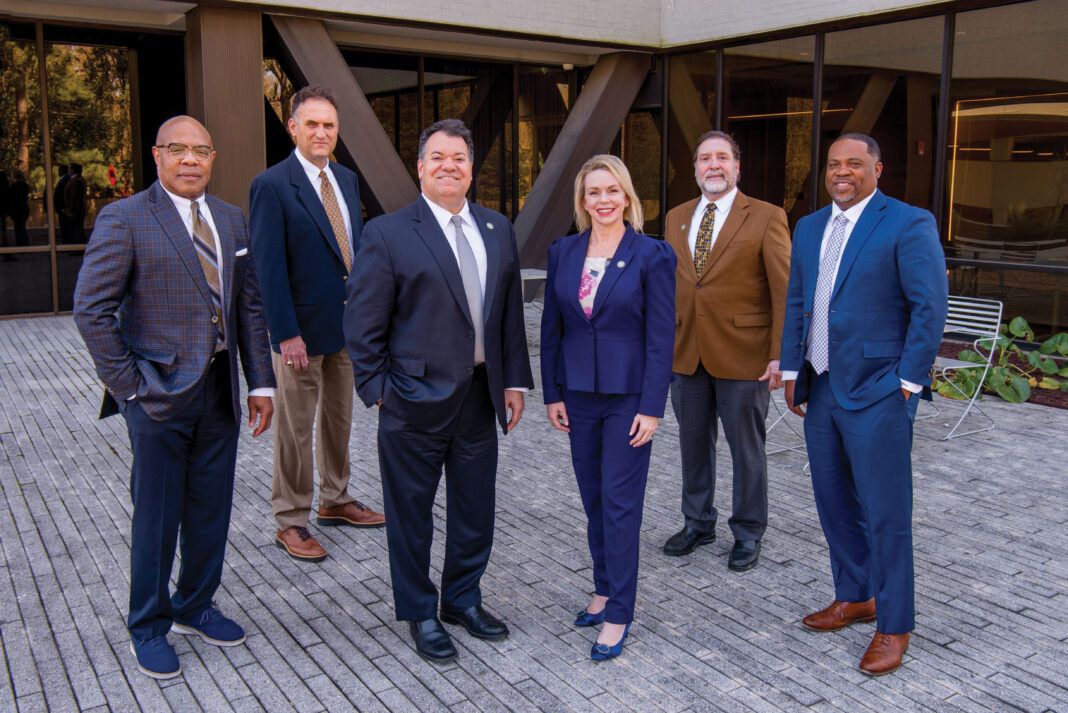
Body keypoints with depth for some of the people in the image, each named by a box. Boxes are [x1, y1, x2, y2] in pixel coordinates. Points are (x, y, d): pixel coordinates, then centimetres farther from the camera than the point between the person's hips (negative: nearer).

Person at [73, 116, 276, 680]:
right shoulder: (124, 219, -7)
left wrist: (260, 382, 5)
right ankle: (148, 629, 25)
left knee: (211, 510, 14)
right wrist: (127, 385, -12)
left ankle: (195, 607, 35)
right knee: (157, 517, 6)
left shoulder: (231, 220, 10)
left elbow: (249, 305, 10)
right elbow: (91, 308, -10)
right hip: (158, 394, -5)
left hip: (220, 390, 5)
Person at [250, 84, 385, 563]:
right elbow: (269, 268, -16)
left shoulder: (346, 179, 9)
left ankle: (335, 501, 35)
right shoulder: (272, 186, -13)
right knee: (295, 431, 4)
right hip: (302, 332, -7)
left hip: (348, 326, 7)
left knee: (339, 420, 19)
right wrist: (287, 334, -19)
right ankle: (290, 522, 17)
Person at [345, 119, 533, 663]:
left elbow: (510, 312, 10)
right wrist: (379, 390, -10)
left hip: (480, 395, 5)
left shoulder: (498, 230, 8)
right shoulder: (387, 234, -8)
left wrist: (514, 380, 6)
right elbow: (363, 325, -7)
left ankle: (462, 598, 38)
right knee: (411, 514, 10)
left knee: (475, 509, 16)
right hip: (416, 399, -5)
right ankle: (419, 613, 29)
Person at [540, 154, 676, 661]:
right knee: (592, 500, 14)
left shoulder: (652, 255, -9)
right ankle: (604, 588, 31)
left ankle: (618, 614, 11)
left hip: (628, 396, -4)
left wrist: (652, 407, -13)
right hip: (578, 395, 4)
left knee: (620, 504, 0)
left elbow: (661, 336, -10)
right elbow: (552, 328, 8)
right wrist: (552, 393, 5)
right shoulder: (562, 252, 4)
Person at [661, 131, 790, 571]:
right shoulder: (676, 218, 10)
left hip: (743, 357, -4)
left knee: (747, 449, 8)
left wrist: (780, 354, -14)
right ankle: (698, 523, 33)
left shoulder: (766, 217, -5)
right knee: (694, 445, 15)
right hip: (686, 354, 5)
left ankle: (748, 534, 25)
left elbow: (785, 292, -8)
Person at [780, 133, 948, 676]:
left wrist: (908, 382, -12)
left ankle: (893, 627, 14)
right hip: (822, 390, 7)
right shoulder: (809, 227, 13)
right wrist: (792, 372, 10)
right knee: (834, 503, 15)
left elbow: (930, 306, -11)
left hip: (877, 394, -7)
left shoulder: (908, 224, -8)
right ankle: (854, 598, 33)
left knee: (885, 514, 0)